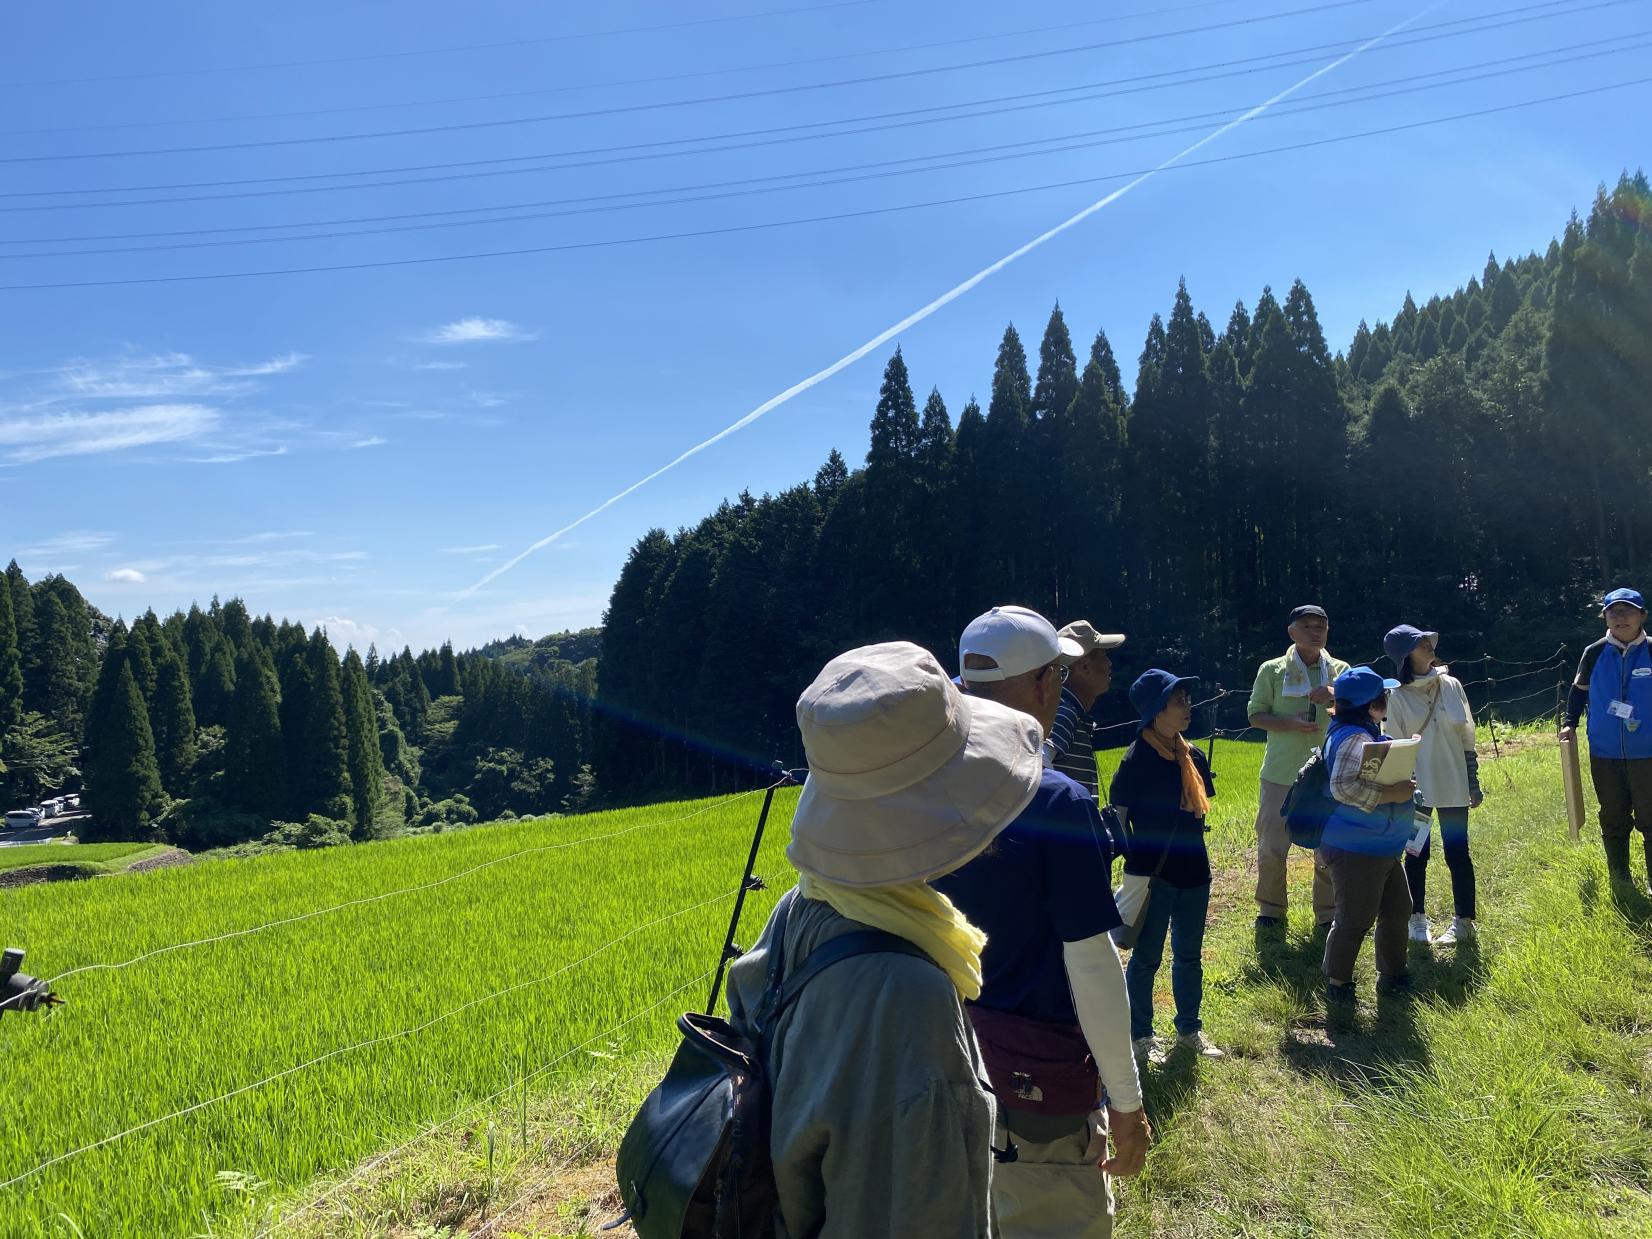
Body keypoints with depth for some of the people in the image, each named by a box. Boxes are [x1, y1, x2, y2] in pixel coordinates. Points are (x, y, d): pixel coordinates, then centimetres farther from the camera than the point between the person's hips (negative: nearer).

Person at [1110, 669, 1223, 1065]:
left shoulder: (1193, 756, 4)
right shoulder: (1136, 760, -15)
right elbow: (1119, 820, -12)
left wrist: (1198, 860, 14)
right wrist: (1135, 868, -13)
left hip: (1193, 871, 6)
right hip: (1153, 875, -6)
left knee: (1189, 954, 18)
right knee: (1147, 957, 8)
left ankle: (1189, 1029, 34)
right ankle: (1141, 1035, 22)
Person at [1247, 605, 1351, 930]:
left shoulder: (1341, 671, 5)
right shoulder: (1272, 670, 1)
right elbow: (1255, 715, 1)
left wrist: (1335, 697, -19)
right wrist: (1290, 724, -17)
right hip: (1281, 774, -1)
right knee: (1271, 846, 4)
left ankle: (1327, 913, 22)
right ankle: (1270, 908, 22)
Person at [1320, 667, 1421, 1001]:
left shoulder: (1366, 733, 11)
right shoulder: (1354, 738, -23)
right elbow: (1343, 786, -34)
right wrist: (1390, 794, -29)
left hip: (1382, 847, 11)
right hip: (1356, 850, -11)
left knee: (1397, 909, 22)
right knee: (1355, 920, 0)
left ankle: (1392, 973, 37)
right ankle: (1337, 983, 15)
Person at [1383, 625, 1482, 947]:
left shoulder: (1451, 686, 2)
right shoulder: (1397, 695, -6)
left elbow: (1467, 737, 8)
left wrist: (1474, 782, 8)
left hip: (1453, 786, 2)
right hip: (1415, 787, -2)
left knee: (1458, 853, 5)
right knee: (1416, 854, 7)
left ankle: (1463, 921, 17)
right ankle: (1417, 918, 22)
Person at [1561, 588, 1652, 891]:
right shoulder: (1595, 653, 0)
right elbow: (1579, 690, 15)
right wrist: (1570, 724, 6)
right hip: (1605, 755, 2)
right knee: (1614, 822, 13)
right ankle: (1621, 885, 26)